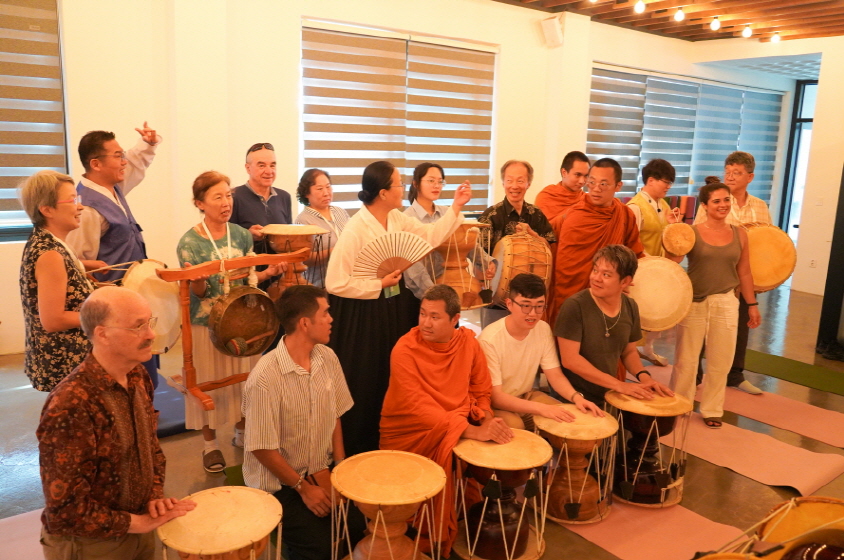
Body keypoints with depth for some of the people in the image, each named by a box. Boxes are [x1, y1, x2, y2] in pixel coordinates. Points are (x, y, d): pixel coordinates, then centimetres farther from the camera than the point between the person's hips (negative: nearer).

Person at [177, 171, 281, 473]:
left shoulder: (242, 235, 1)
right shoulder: (189, 242, -11)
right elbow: (199, 293, -11)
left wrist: (269, 272, -9)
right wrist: (197, 281, -33)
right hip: (207, 323, -3)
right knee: (209, 382, 7)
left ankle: (242, 433, 34)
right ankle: (210, 444, 25)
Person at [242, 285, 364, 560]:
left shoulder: (328, 358, -5)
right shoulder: (265, 378, -25)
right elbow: (263, 449, -19)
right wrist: (303, 488, -12)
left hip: (322, 472, 6)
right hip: (279, 483, -5)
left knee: (362, 525, -7)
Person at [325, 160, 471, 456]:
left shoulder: (396, 218, 2)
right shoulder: (355, 230, -22)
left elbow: (431, 236, 10)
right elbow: (335, 283, -23)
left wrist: (455, 208, 3)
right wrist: (380, 284, -18)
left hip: (394, 309, 8)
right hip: (362, 315, -8)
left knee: (392, 382, 17)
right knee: (365, 388, 4)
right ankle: (355, 452, 25)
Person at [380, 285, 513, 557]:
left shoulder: (468, 342, -4)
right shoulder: (405, 350, -19)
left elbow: (481, 392, 6)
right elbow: (418, 409, -24)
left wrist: (487, 422, -14)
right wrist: (473, 431, -30)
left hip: (457, 425, 5)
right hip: (411, 433, -5)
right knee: (447, 450, -29)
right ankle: (440, 540, -6)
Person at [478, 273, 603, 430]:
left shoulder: (543, 329, -7)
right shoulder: (490, 340, -27)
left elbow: (555, 375, -4)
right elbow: (495, 397, -26)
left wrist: (576, 396, -25)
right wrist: (541, 408, -35)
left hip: (527, 396, 6)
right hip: (496, 405, -6)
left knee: (567, 419, -11)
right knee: (514, 425, -35)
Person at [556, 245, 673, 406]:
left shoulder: (630, 307, 1)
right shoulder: (575, 306, -18)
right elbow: (570, 359, -20)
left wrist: (643, 375, -6)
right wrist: (618, 385, -19)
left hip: (608, 395, 6)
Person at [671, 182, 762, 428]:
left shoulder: (739, 234, 3)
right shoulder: (691, 232, -7)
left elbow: (744, 272, 10)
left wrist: (752, 304, 10)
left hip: (726, 303, 3)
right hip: (693, 302, -3)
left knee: (720, 361, 10)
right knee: (686, 359, 7)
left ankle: (712, 410, 27)